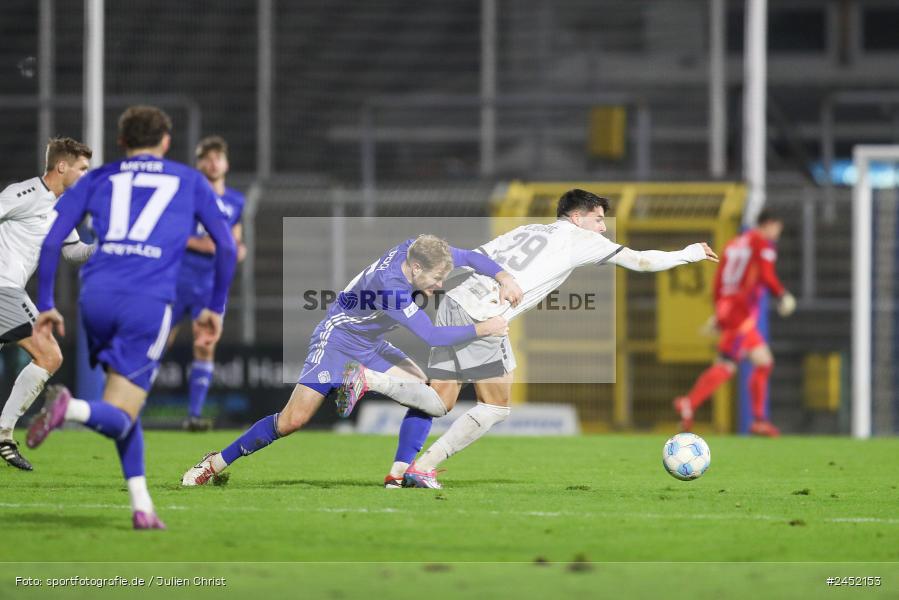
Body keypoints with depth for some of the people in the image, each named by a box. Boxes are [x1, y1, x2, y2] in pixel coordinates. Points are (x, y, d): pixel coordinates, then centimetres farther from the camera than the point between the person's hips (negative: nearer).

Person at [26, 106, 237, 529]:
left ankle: (141, 506, 11)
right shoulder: (189, 181, 18)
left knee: (123, 397, 20)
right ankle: (70, 409, -36)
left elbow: (50, 239, 12)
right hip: (150, 303, -3)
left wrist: (45, 305, 15)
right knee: (119, 419, -3)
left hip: (96, 295, 3)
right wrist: (216, 308, 26)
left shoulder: (98, 179, 20)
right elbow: (226, 247, 16)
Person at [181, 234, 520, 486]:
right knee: (293, 420, -14)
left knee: (428, 395, -5)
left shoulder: (416, 250, -14)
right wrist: (481, 330, -25)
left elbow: (468, 257, 1)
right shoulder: (390, 285, -36)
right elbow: (432, 337, -32)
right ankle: (216, 464, -2)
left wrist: (502, 277, -13)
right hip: (337, 341, -9)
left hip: (370, 345, 9)